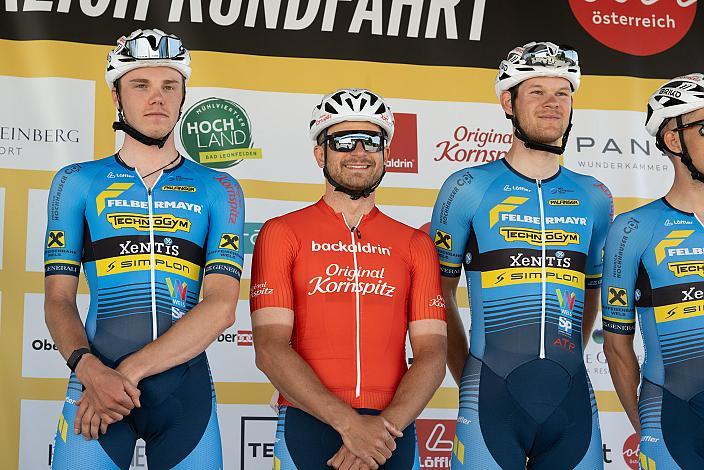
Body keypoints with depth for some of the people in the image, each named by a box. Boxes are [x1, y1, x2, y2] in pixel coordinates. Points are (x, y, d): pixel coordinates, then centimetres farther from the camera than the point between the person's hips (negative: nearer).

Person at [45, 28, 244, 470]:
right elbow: (59, 297, 3)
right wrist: (88, 367, -17)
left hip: (185, 384, 0)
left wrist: (129, 370, -15)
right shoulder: (77, 182, 8)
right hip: (96, 379, 0)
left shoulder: (218, 190, 5)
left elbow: (221, 305, -6)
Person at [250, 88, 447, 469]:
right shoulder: (282, 234, 2)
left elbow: (432, 355, 1)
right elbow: (270, 348, -8)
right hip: (308, 425, -2)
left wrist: (383, 428, -14)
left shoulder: (416, 245, 9)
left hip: (392, 428, 2)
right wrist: (348, 422, -17)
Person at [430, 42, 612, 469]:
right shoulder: (468, 189, 0)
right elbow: (440, 292, 5)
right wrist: (467, 378, 3)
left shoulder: (594, 198, 10)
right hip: (492, 396, -3)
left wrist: (564, 367, 12)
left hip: (572, 397, 3)